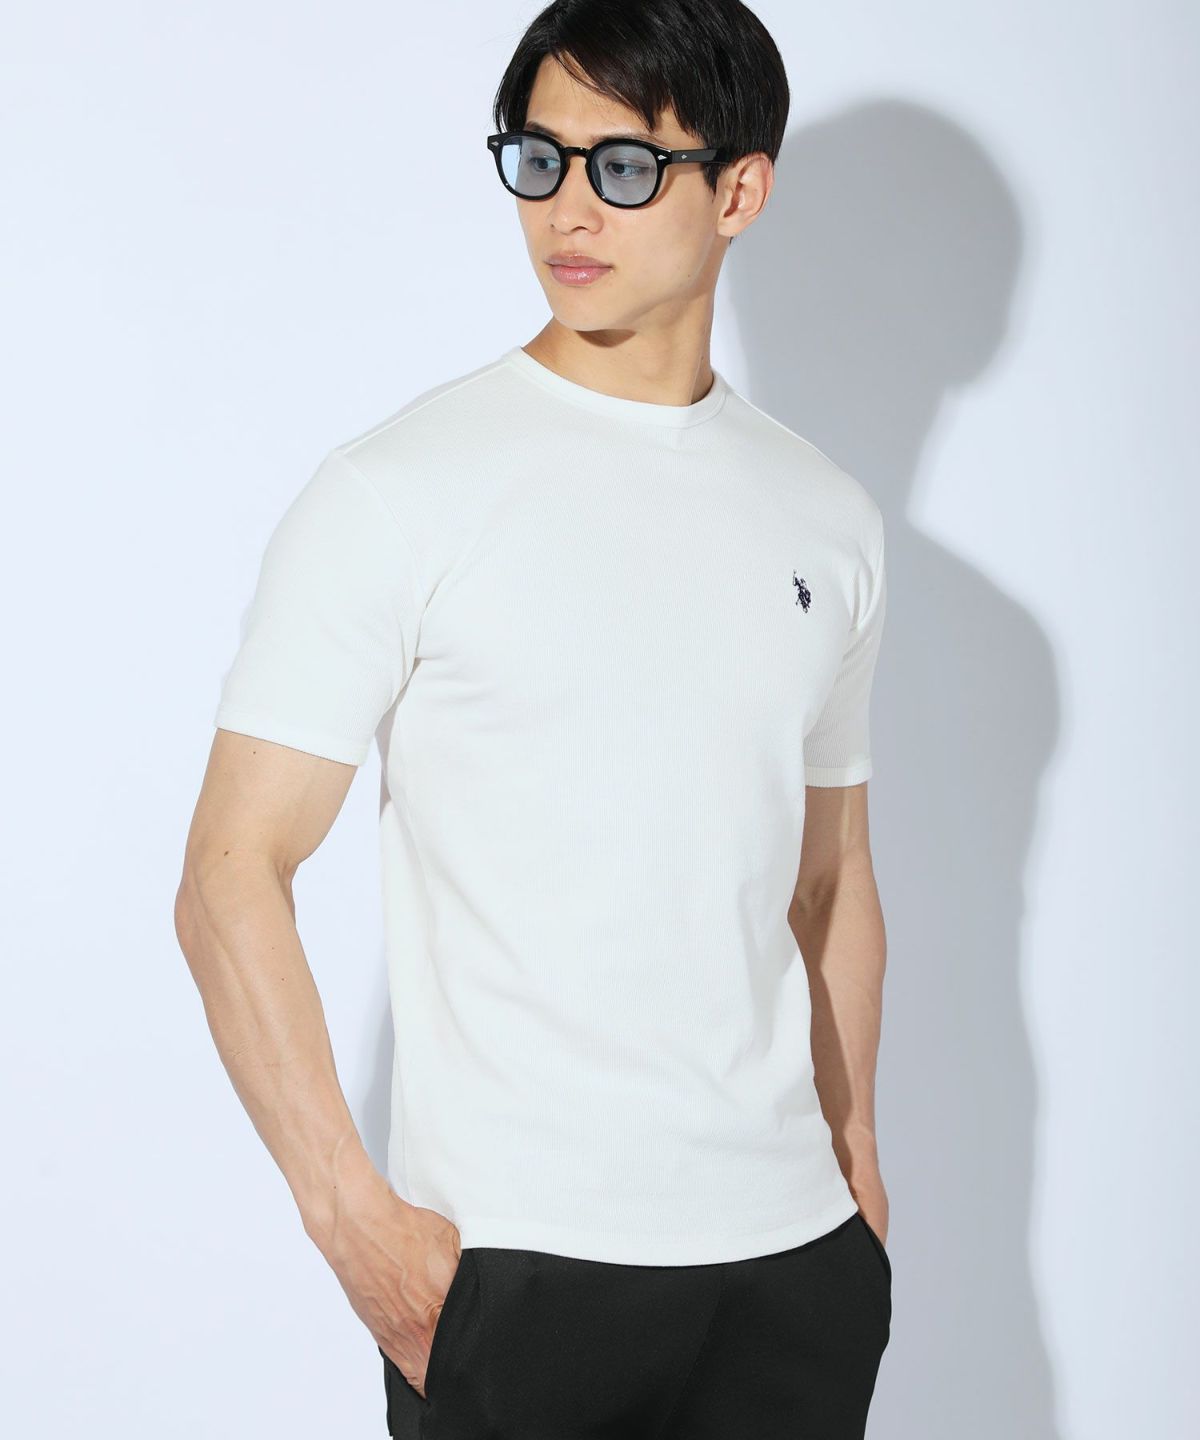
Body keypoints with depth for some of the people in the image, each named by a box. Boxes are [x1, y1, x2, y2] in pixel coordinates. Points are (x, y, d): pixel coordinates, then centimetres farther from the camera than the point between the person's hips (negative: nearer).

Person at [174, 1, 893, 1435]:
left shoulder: (828, 521, 9)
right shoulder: (396, 491, -6)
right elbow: (230, 877, -9)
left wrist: (856, 1162, 13)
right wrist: (354, 1216, -15)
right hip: (512, 1264, -4)